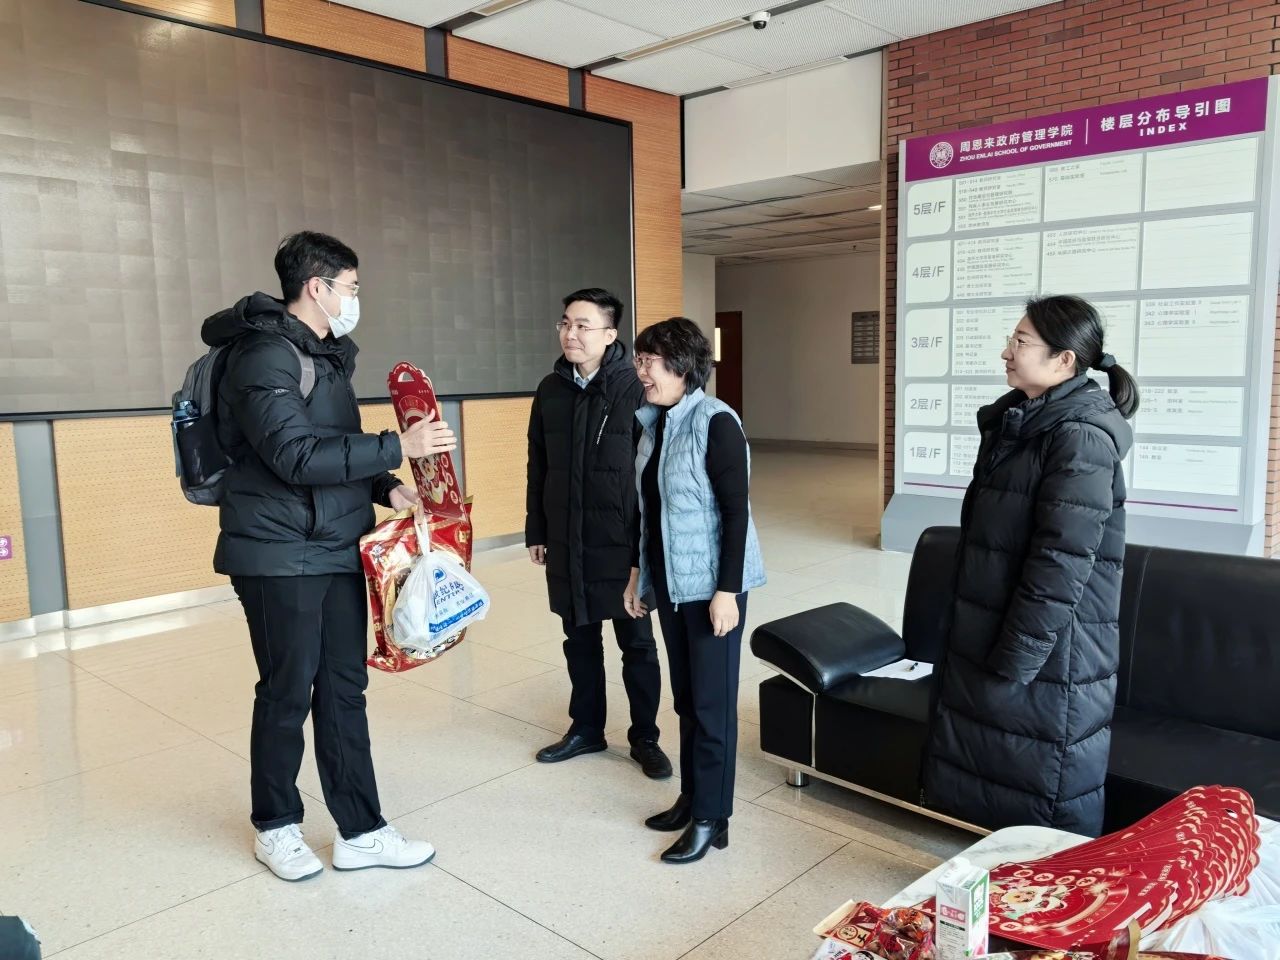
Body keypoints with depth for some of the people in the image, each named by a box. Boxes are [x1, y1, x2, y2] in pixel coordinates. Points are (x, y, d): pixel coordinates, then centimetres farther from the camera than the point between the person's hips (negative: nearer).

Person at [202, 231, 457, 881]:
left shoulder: (326, 355, 16)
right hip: (279, 558, -8)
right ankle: (275, 827, 27)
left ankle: (359, 832, 20)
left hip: (338, 553, 8)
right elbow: (297, 457, -24)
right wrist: (399, 447, -23)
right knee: (287, 694, 5)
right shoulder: (265, 356, -14)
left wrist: (386, 488, 4)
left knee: (343, 691, 10)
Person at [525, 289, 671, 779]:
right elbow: (537, 465, 11)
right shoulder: (551, 389, 5)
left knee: (637, 643, 9)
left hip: (623, 542, -5)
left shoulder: (635, 388, -11)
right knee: (580, 640, 17)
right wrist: (536, 530, 10)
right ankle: (586, 728, 33)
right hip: (567, 542, 5)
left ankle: (644, 737, 24)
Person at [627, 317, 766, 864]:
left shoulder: (715, 423, -15)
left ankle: (711, 819, 16)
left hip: (710, 585, -7)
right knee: (686, 697, 17)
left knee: (712, 703, 3)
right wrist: (640, 576, 16)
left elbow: (736, 511, -17)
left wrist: (726, 591, -20)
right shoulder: (653, 424, 8)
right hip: (670, 584, 7)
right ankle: (691, 797, 31)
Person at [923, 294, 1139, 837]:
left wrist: (1013, 662, -18)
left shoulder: (1081, 436, -19)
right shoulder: (1017, 419, 9)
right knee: (975, 771, 20)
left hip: (1051, 651, -9)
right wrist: (987, 649, 16)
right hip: (988, 630, 9)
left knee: (1045, 803, 8)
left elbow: (1061, 565, -22)